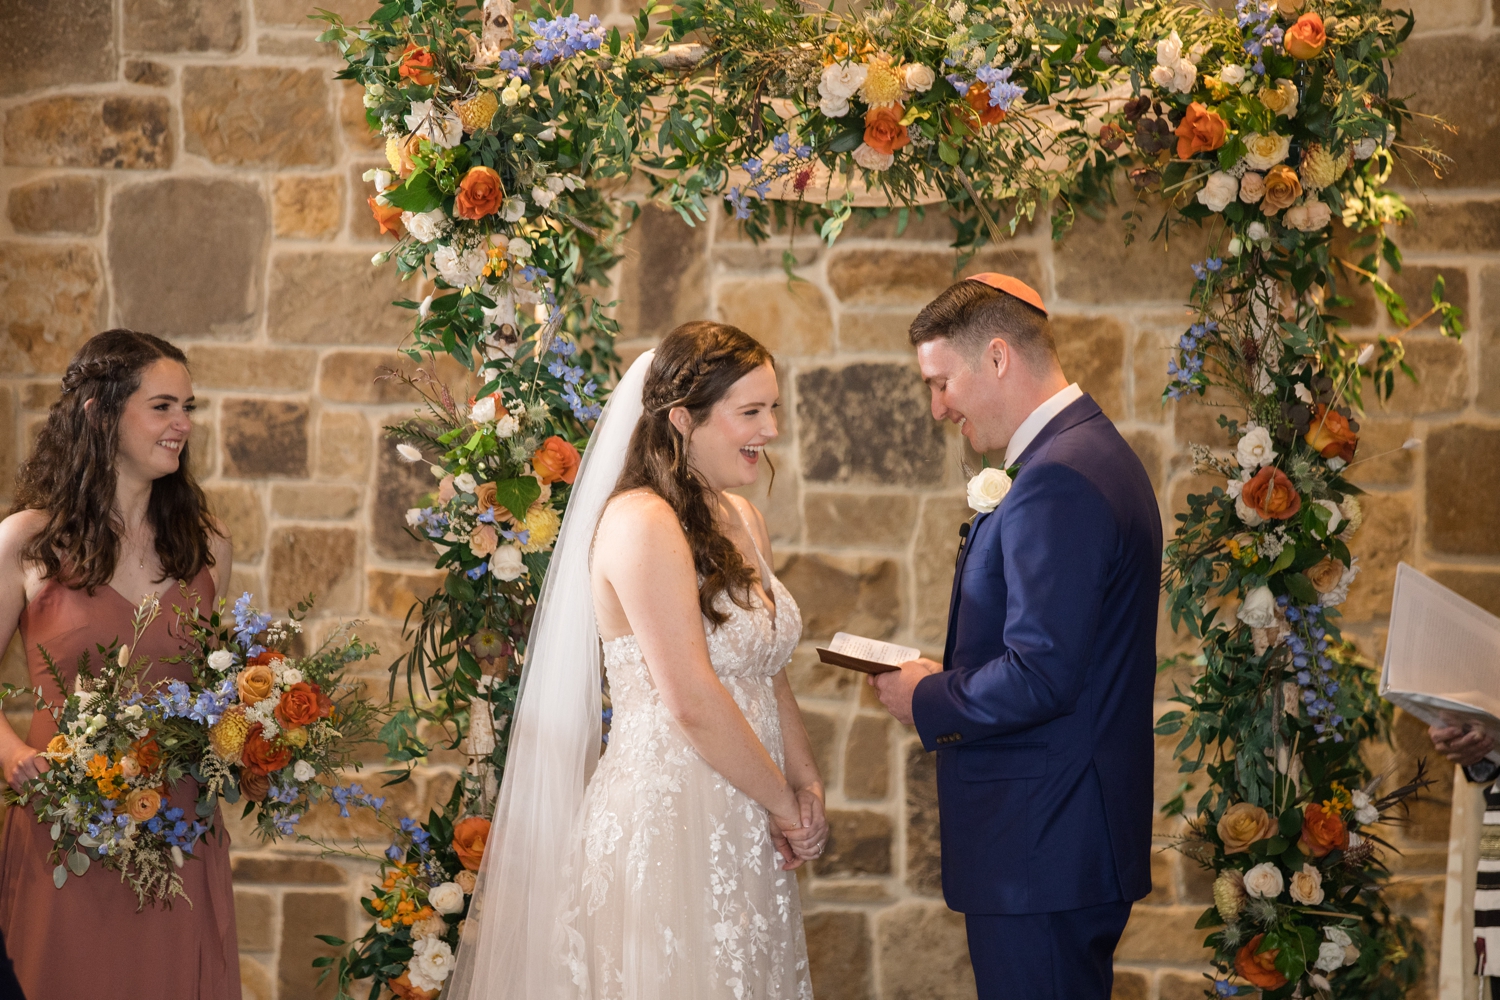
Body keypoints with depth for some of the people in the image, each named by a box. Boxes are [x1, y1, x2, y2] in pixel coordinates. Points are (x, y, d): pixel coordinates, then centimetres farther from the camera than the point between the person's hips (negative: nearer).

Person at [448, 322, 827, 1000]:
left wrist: (808, 785, 2)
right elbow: (692, 703, -20)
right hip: (664, 825, -8)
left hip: (742, 836, 8)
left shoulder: (742, 521, 12)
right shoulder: (642, 523, -15)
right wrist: (786, 805, -9)